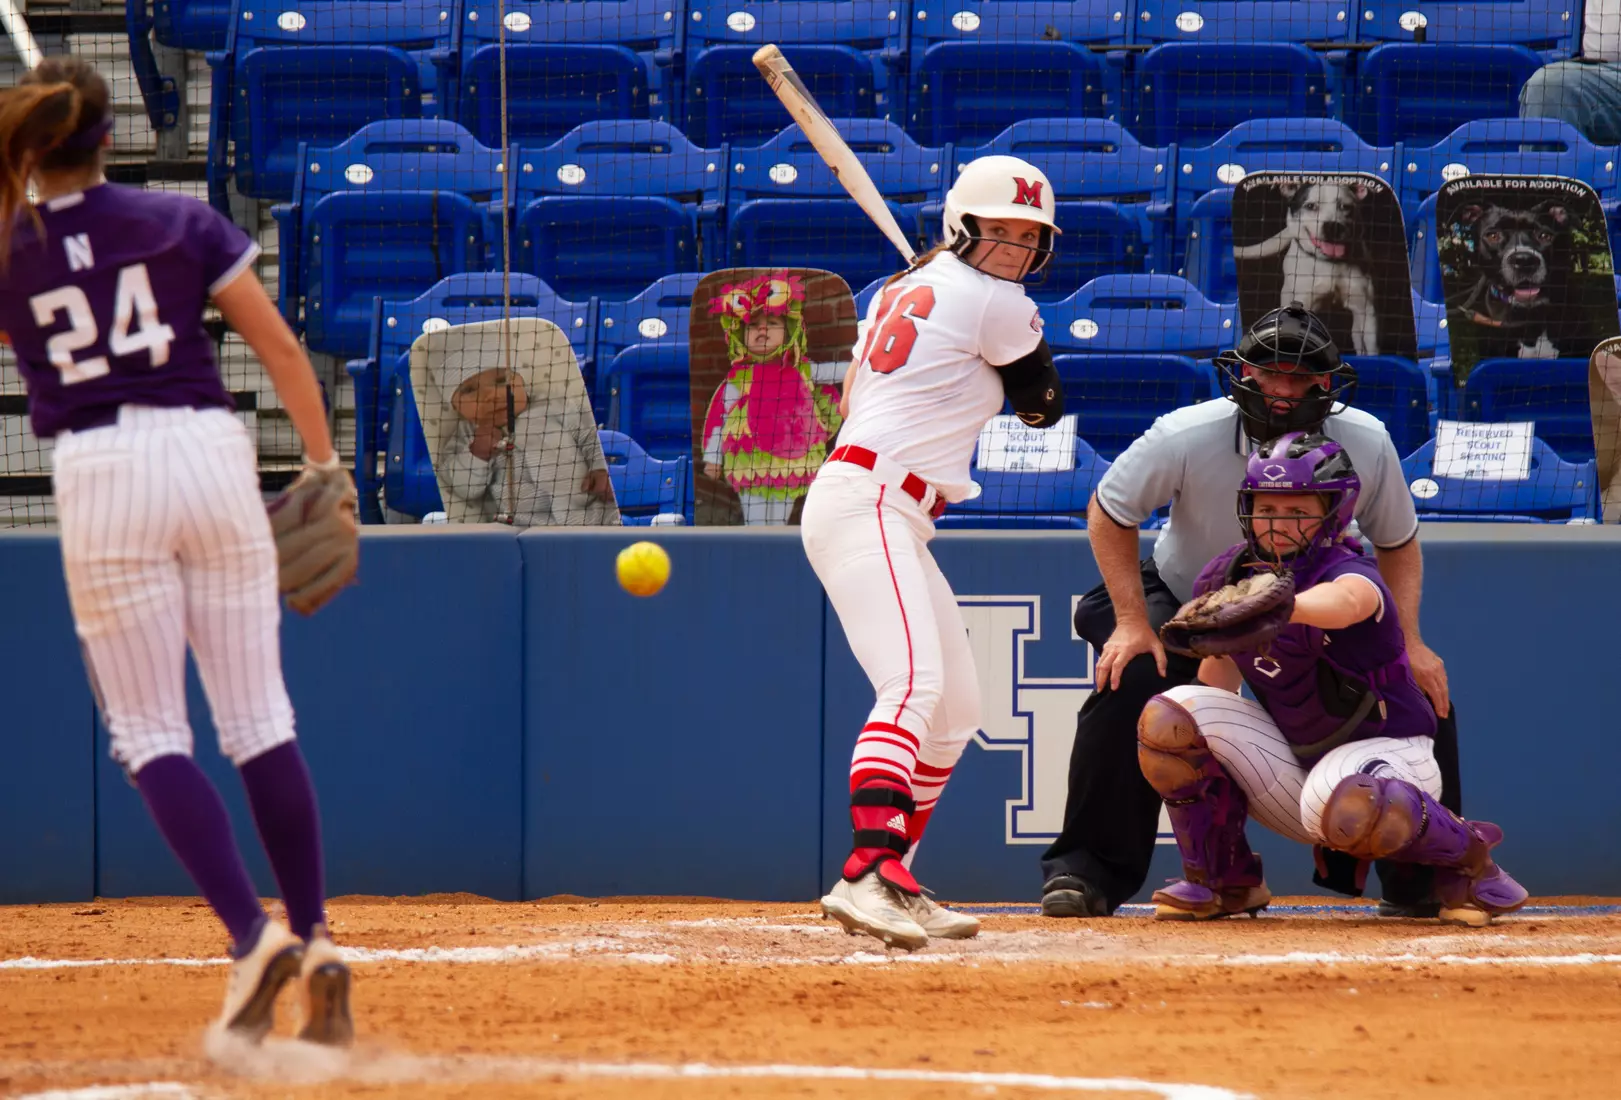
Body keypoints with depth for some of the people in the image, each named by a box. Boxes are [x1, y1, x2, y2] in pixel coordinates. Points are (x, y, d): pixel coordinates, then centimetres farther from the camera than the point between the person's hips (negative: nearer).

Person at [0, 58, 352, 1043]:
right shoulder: (183, 223, 6)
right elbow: (281, 348, 4)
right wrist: (323, 461, 13)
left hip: (101, 478, -2)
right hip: (212, 454, 2)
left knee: (151, 732, 2)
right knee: (260, 721, 7)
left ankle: (253, 933, -15)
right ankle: (316, 944, 4)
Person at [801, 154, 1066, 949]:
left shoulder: (899, 291, 19)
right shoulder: (996, 306, -6)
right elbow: (1043, 406, 8)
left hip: (894, 521, 10)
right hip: (867, 505, -10)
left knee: (958, 710, 14)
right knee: (916, 683, -27)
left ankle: (888, 886, 13)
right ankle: (868, 872, -45)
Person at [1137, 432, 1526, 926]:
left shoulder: (1350, 572, -23)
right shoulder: (1224, 579, -3)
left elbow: (1344, 601, -50)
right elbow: (1219, 664, 12)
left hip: (1382, 750, -6)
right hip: (1292, 765, 6)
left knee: (1347, 810, -41)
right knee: (1169, 716, -14)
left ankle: (1467, 855, -8)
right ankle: (1226, 883, 2)